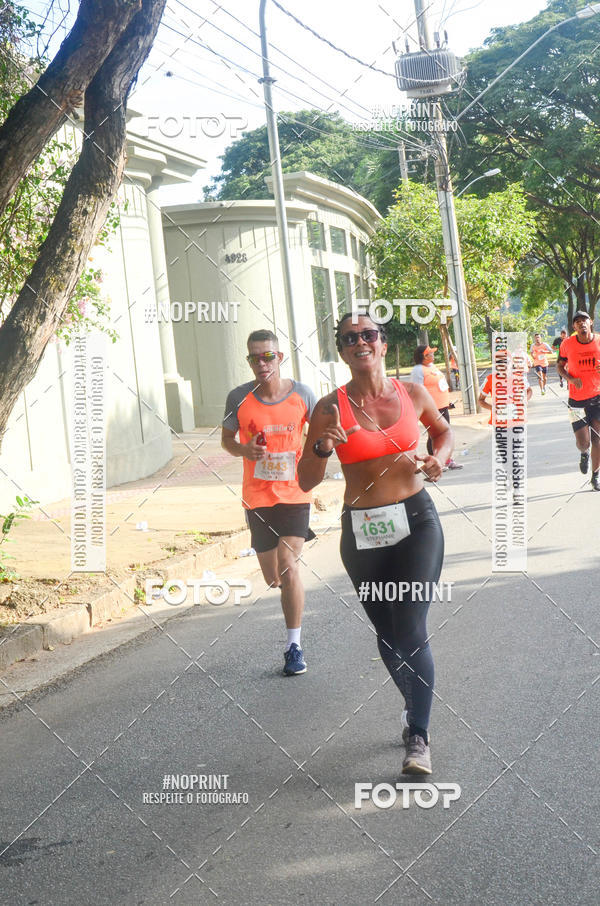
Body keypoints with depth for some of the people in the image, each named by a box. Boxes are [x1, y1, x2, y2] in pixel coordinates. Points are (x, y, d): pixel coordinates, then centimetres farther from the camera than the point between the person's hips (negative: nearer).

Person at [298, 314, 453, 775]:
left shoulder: (413, 393, 0)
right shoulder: (330, 408, -4)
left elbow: (443, 429, 22)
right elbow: (306, 481, -3)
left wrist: (440, 456, 1)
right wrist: (322, 448, -22)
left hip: (417, 521, -1)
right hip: (362, 531, 1)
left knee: (411, 629, -12)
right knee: (387, 632, 13)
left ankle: (419, 735, -2)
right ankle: (414, 704, 39)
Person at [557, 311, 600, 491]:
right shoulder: (567, 344, -4)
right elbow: (560, 366, 8)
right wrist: (572, 379, -11)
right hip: (577, 399, -1)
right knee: (583, 442, -5)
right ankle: (584, 454, 33)